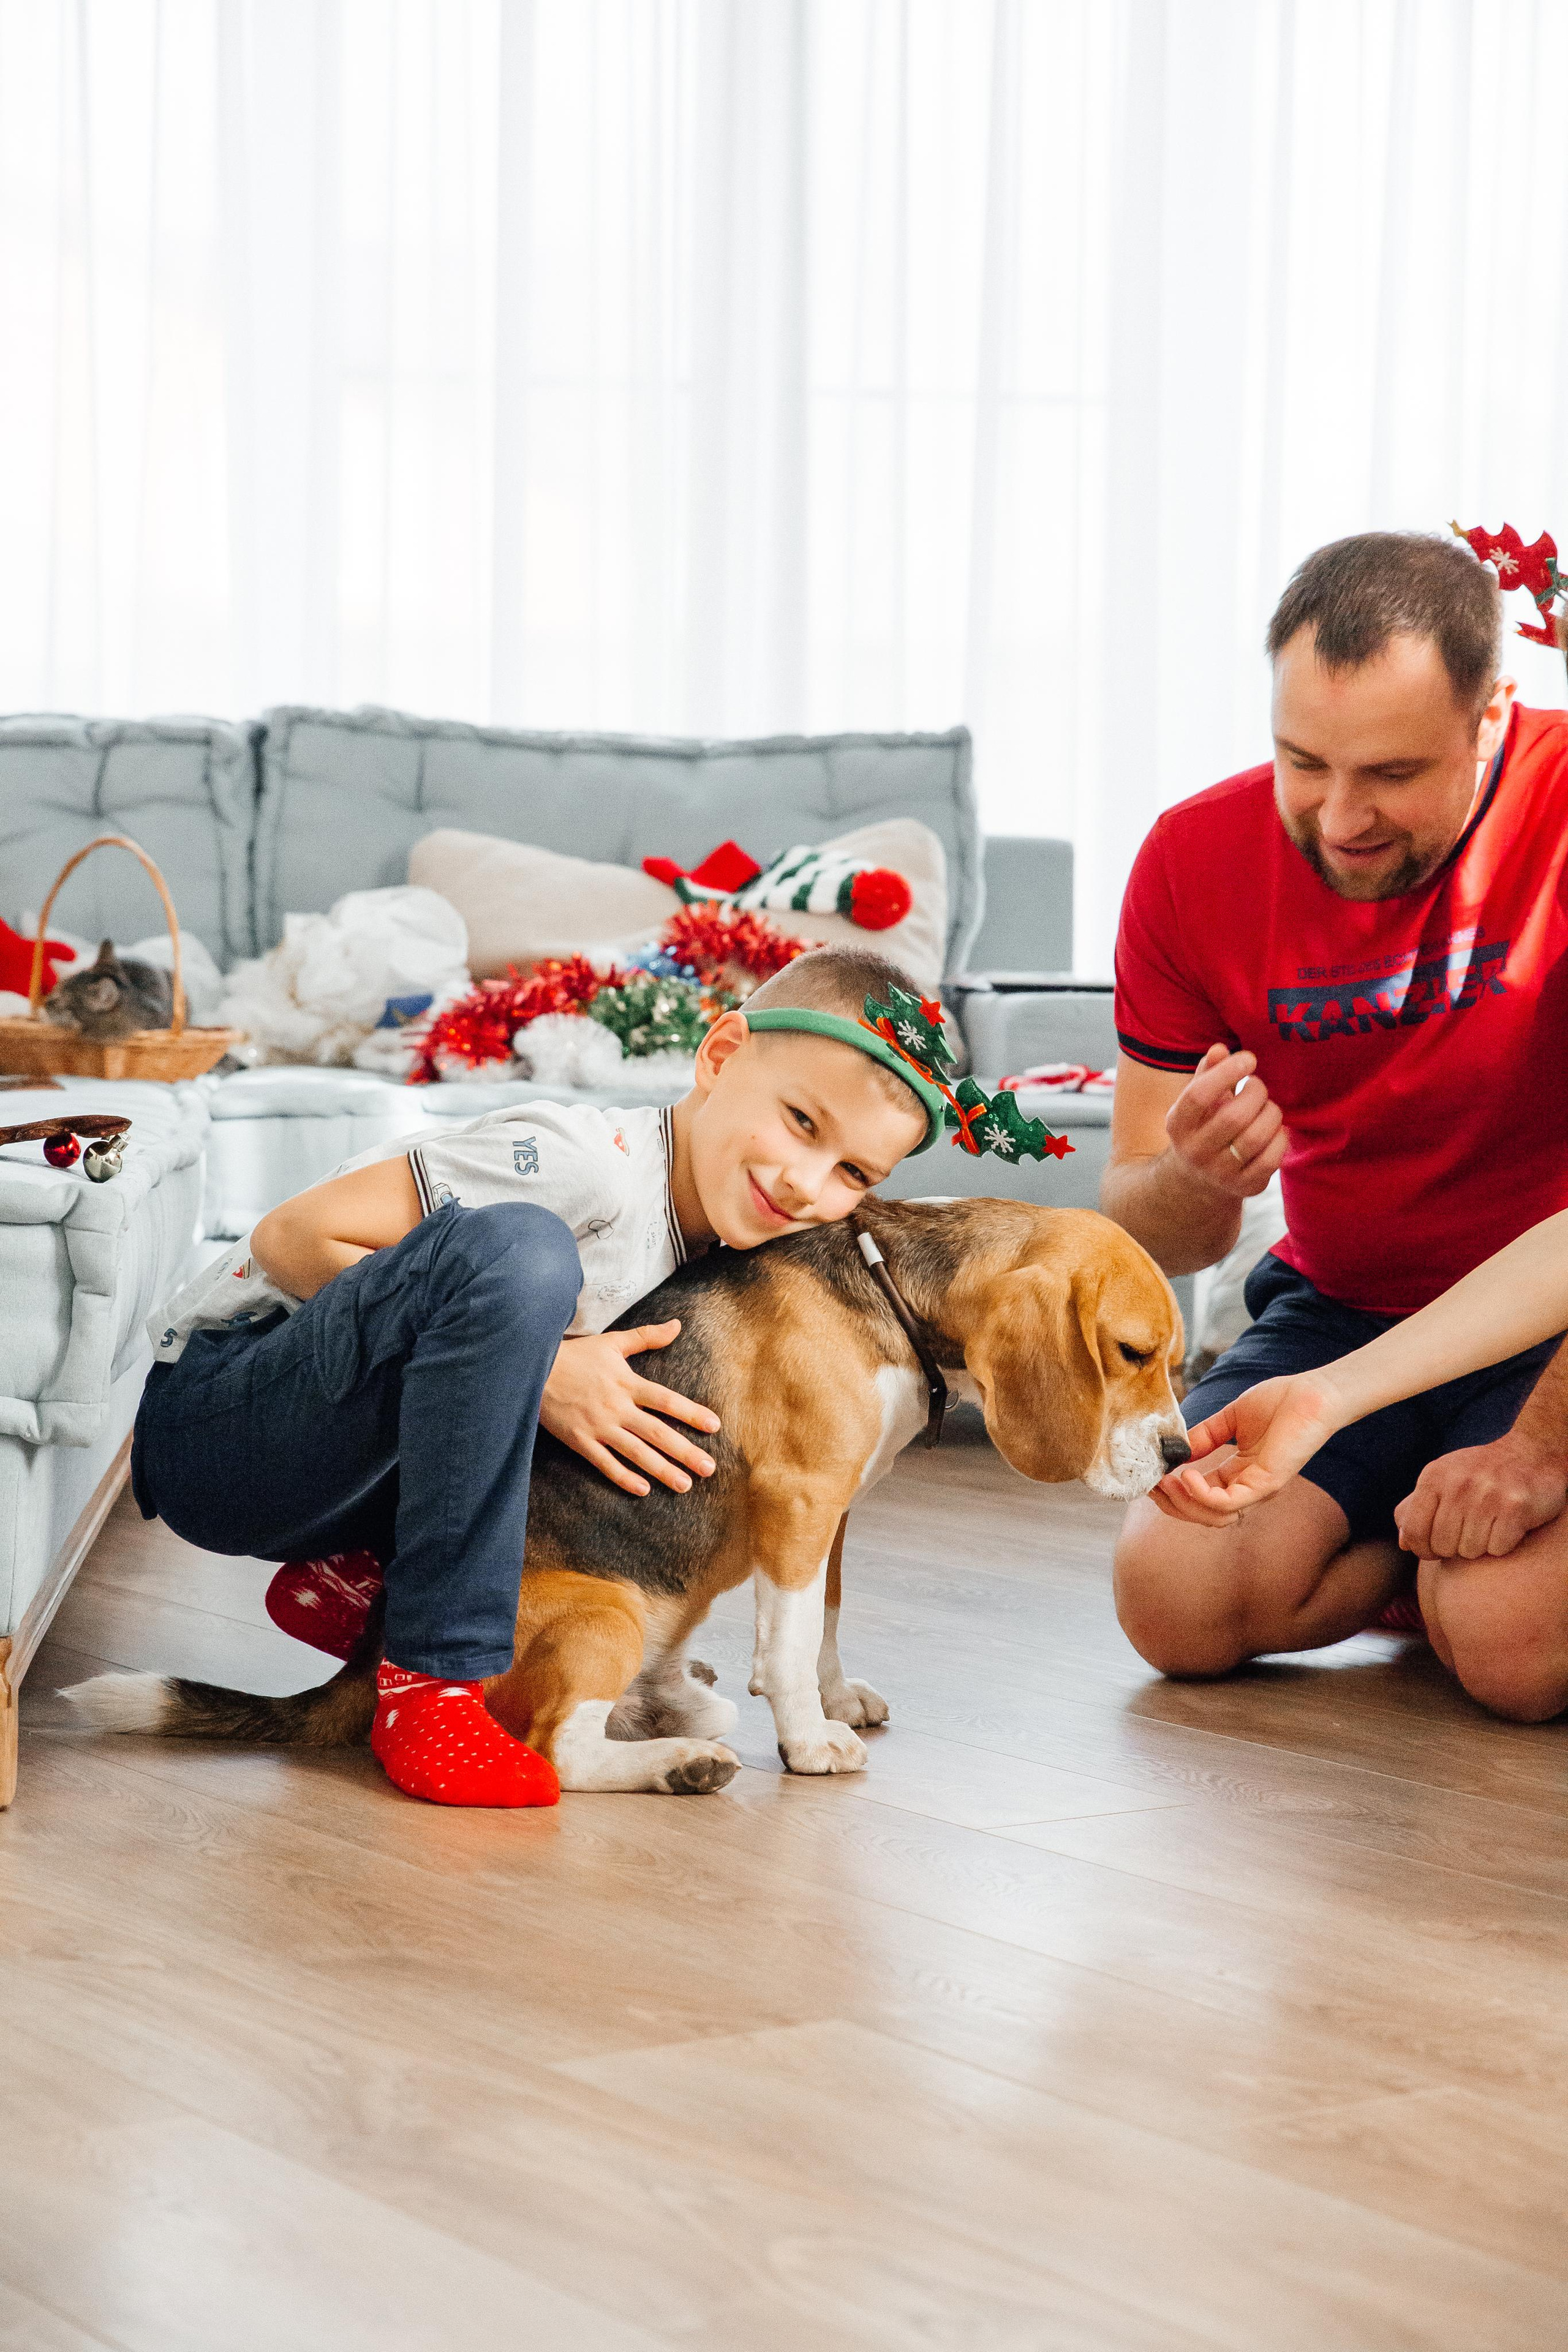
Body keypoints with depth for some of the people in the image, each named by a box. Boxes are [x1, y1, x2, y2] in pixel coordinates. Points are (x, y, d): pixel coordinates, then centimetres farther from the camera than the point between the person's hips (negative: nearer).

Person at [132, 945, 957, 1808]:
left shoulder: (702, 1246, 5)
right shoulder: (594, 1164, -22)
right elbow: (293, 1237, -22)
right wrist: (538, 1372, -24)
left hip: (339, 1480, 9)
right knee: (515, 1251, -32)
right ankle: (430, 1682, -25)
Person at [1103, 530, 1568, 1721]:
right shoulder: (1196, 861, -8)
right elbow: (1141, 1233, -3)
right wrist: (1198, 1178, -27)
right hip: (1339, 1311, 4)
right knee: (1173, 1596, -20)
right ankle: (1427, 1551, 8)